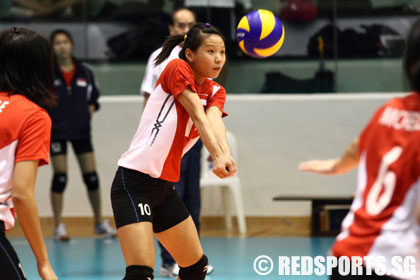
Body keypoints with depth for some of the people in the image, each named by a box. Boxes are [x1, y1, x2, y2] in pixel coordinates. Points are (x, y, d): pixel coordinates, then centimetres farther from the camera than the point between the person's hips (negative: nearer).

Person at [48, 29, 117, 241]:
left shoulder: (85, 72, 6)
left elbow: (93, 97, 16)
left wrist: (90, 110, -1)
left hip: (81, 130, 3)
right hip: (57, 131, -3)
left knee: (91, 176, 4)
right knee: (60, 177, -5)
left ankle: (100, 223, 16)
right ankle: (58, 227, 3)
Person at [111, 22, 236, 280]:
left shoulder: (215, 92, 11)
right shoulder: (177, 69, -6)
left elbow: (214, 121, -12)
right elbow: (198, 116, -21)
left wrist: (225, 154, -33)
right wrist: (217, 154, -36)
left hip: (165, 188, 8)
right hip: (133, 183, -8)